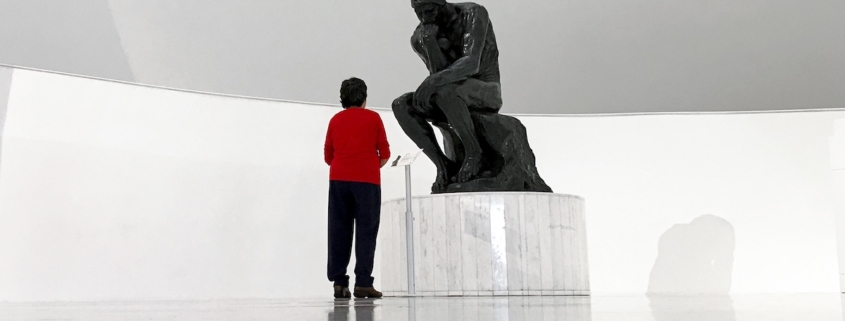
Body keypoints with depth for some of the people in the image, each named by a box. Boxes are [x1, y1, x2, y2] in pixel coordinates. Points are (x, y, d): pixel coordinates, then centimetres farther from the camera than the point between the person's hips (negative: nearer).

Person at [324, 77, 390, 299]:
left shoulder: (335, 120, 14)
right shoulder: (373, 118, 6)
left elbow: (328, 156, 12)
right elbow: (385, 154, 5)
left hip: (339, 180, 3)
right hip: (367, 181, -3)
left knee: (339, 231, 4)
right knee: (366, 231, -1)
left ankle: (339, 283, 0)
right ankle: (363, 282, -7)